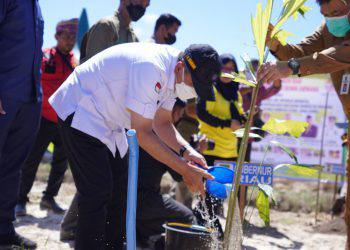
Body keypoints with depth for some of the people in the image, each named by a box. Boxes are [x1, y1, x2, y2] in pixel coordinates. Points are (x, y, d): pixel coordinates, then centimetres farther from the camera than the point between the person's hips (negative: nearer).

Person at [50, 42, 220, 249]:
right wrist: (184, 169, -28)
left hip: (109, 121, 10)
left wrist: (186, 151, -11)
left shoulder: (174, 73, -3)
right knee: (97, 192, -16)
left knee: (119, 191, 10)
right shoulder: (150, 68, -34)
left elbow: (162, 123, 7)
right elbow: (142, 132, -31)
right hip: (80, 114, -10)